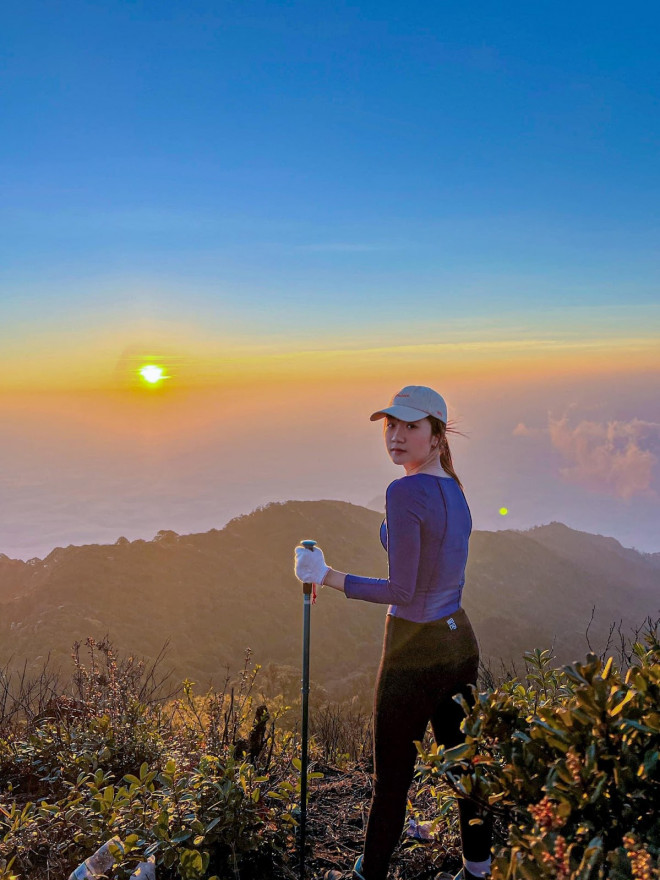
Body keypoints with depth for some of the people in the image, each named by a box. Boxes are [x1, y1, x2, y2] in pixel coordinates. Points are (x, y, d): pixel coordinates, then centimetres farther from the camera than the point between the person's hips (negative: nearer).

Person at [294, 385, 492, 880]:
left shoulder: (405, 492, -22)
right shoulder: (455, 490, 5)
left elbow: (401, 590, -21)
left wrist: (326, 576, -14)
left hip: (414, 652, -8)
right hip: (459, 641, 8)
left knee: (392, 775, 12)